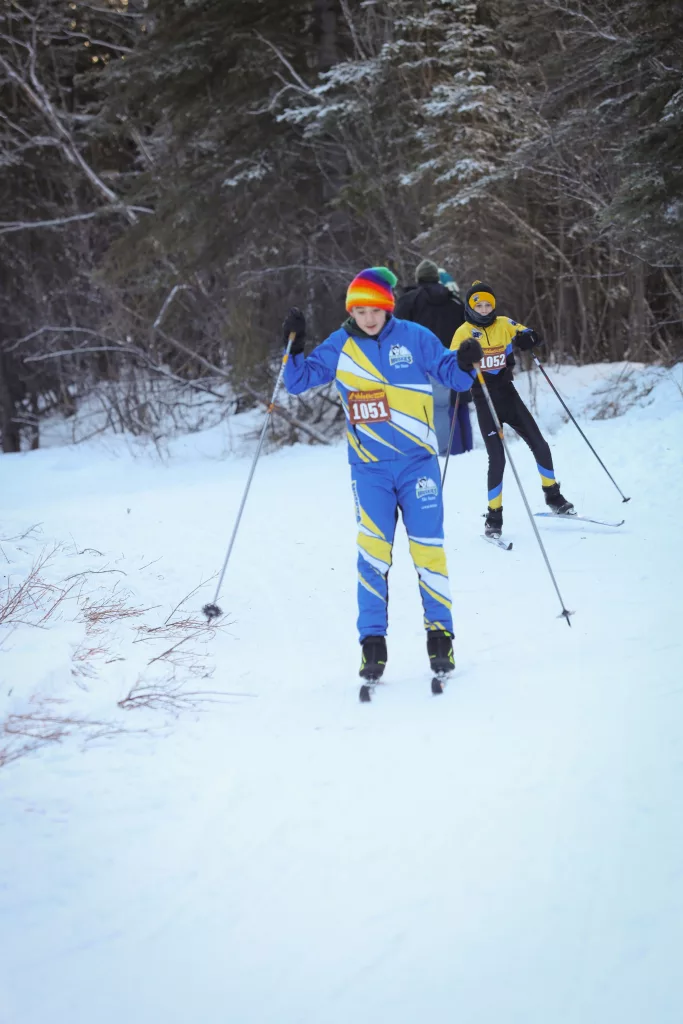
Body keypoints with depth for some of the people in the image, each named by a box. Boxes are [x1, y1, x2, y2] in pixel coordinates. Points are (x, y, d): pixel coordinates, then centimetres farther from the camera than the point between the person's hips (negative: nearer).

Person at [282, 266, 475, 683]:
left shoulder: (413, 337, -1)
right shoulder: (339, 347, 4)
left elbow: (454, 375, 2)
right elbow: (299, 382, 8)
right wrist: (295, 348, -7)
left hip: (418, 461, -1)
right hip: (369, 467, 1)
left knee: (428, 547, -1)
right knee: (372, 551, -4)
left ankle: (441, 635, 9)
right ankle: (373, 642, 1)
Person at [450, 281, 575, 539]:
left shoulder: (504, 324, 4)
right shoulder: (465, 332, -6)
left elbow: (525, 335, 12)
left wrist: (528, 338, -12)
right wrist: (465, 356, -39)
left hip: (508, 394, 4)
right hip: (484, 400, -4)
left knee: (540, 446, 4)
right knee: (497, 458, -12)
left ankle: (553, 496, 26)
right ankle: (494, 517, 1)